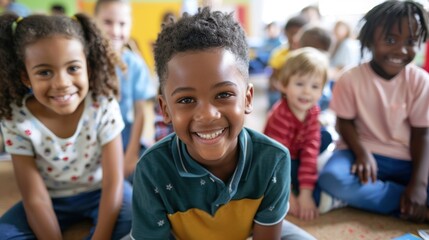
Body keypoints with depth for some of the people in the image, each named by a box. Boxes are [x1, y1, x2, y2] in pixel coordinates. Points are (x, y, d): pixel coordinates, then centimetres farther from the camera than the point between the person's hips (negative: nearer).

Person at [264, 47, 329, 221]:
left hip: (295, 156, 6)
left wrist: (305, 193, -26)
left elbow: (310, 149, -22)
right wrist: (287, 195, -31)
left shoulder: (313, 111, -15)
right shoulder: (281, 115, -34)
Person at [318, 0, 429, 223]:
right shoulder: (351, 78, -11)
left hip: (407, 159, 2)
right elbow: (345, 122, -4)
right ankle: (407, 204, -18)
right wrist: (362, 153, -23)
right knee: (332, 178, -33)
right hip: (364, 151, -1)